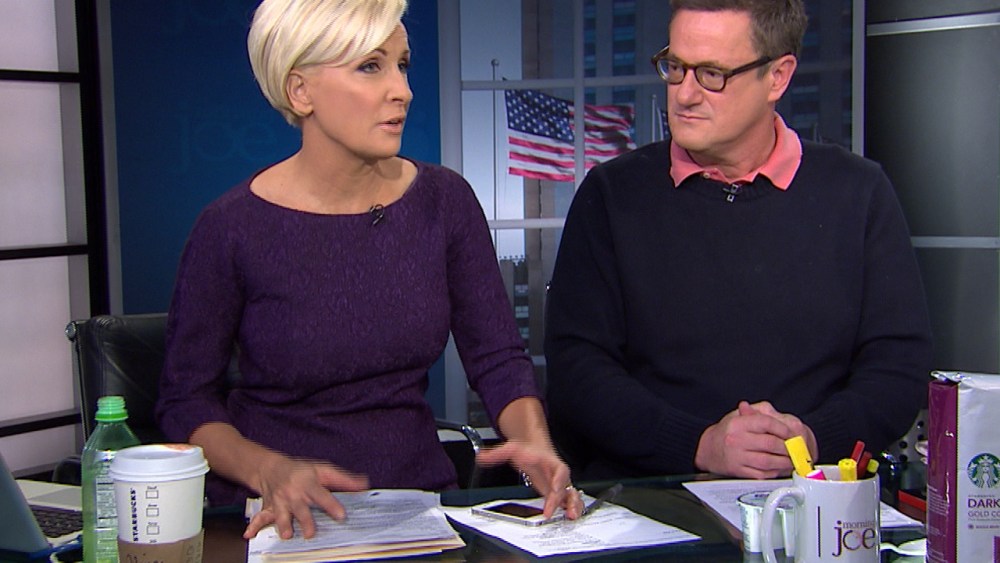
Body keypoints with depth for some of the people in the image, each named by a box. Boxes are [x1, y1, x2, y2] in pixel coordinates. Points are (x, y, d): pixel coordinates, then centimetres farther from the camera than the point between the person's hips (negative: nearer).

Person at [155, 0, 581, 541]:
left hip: (421, 494, 3)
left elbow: (497, 358, 6)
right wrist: (270, 471, -17)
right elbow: (186, 399, 0)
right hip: (280, 518, -3)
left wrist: (535, 442, -13)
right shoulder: (232, 226, -7)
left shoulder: (443, 199, 3)